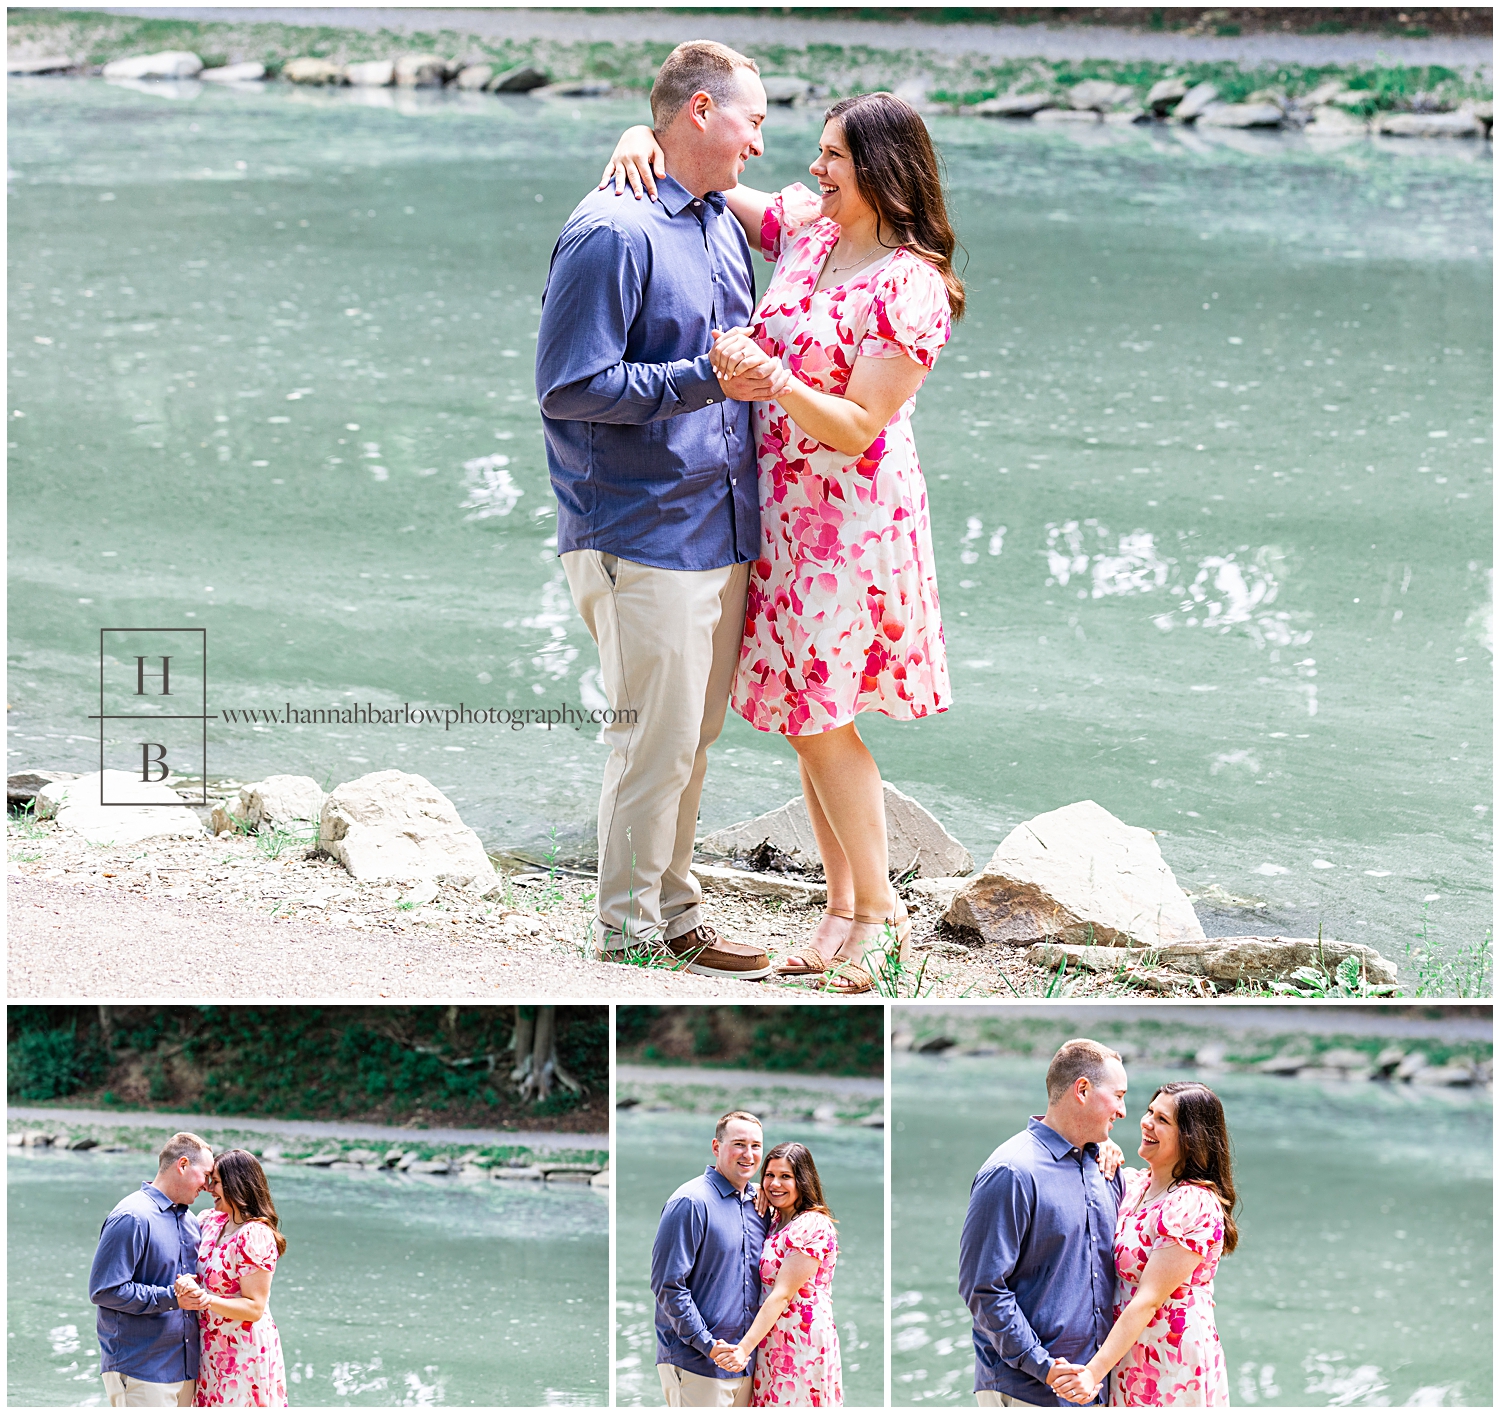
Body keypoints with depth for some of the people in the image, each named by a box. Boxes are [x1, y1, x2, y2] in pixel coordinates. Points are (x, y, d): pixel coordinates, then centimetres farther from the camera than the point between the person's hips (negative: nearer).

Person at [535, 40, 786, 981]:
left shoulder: (722, 225, 14)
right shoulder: (613, 233, -15)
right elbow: (570, 387, -18)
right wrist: (706, 380, -22)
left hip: (721, 534, 9)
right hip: (643, 539, -9)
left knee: (693, 735, 15)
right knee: (656, 738, -5)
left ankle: (674, 911, 25)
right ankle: (629, 932, 6)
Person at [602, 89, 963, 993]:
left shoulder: (911, 286, -16)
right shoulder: (803, 229, 6)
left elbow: (856, 427, -19)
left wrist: (771, 378, -32)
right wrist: (645, 140, -4)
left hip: (852, 516, -7)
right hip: (783, 509, 7)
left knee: (820, 719, -5)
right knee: (810, 717, 9)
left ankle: (879, 910, 7)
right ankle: (844, 905, 17)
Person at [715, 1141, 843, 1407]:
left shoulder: (813, 1226, -14)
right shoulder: (776, 1223, 15)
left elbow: (782, 1295, -18)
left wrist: (745, 1347, -22)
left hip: (802, 1342, -9)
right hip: (772, 1343, 9)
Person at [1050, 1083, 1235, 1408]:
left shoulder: (1193, 1205, -16)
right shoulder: (1135, 1184, 8)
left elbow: (1148, 1301, -20)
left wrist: (1094, 1372, -23)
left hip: (1176, 1367, -8)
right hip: (1129, 1364, 8)